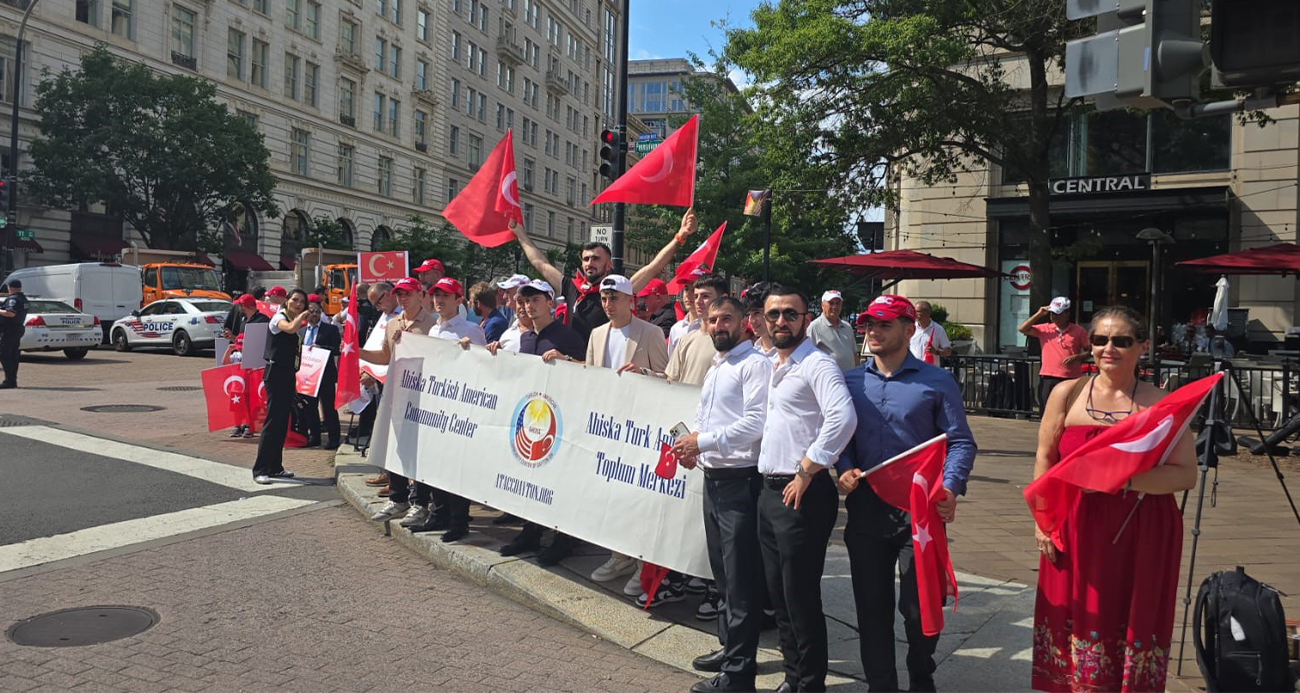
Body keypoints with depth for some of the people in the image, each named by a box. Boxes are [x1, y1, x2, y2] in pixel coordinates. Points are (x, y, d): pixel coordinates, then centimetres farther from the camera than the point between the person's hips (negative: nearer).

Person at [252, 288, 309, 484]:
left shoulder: (299, 322, 17)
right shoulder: (279, 318, -8)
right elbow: (290, 328, -31)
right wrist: (303, 315, -18)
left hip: (289, 374, 9)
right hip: (276, 372, -9)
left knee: (282, 422, 10)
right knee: (273, 420, -11)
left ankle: (275, 467, 16)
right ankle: (260, 470, -8)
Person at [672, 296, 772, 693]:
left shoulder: (754, 364, -11)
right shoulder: (714, 368, 18)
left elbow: (755, 423, -21)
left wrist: (703, 440, -18)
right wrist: (692, 447, 6)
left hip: (740, 481, -9)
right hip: (712, 478, 9)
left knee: (741, 579, -2)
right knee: (723, 573, 20)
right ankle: (728, 646, 34)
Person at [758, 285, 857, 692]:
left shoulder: (817, 364, -12)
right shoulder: (773, 367, 15)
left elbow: (843, 418, -27)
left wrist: (806, 472, -21)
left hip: (802, 494, -9)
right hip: (770, 490, 9)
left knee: (800, 596, -1)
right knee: (779, 593, 16)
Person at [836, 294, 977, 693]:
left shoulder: (937, 382, -1)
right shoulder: (850, 382, 8)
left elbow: (961, 442, -2)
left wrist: (950, 487, -18)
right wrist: (845, 469, -8)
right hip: (866, 510, 3)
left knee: (919, 607, 8)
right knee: (871, 607, 11)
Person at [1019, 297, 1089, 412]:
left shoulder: (1078, 331, 2)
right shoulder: (1044, 329, 7)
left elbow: (1090, 351, 5)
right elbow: (1022, 329, -1)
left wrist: (1077, 357, -13)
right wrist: (1038, 314, -3)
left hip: (1071, 379, -2)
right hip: (1048, 378, 2)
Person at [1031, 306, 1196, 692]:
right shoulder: (1068, 395, 3)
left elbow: (1186, 474, -6)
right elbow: (1044, 461, 7)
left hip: (1143, 534, -1)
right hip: (1077, 530, 1)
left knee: (1133, 624, 5)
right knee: (1077, 621, 5)